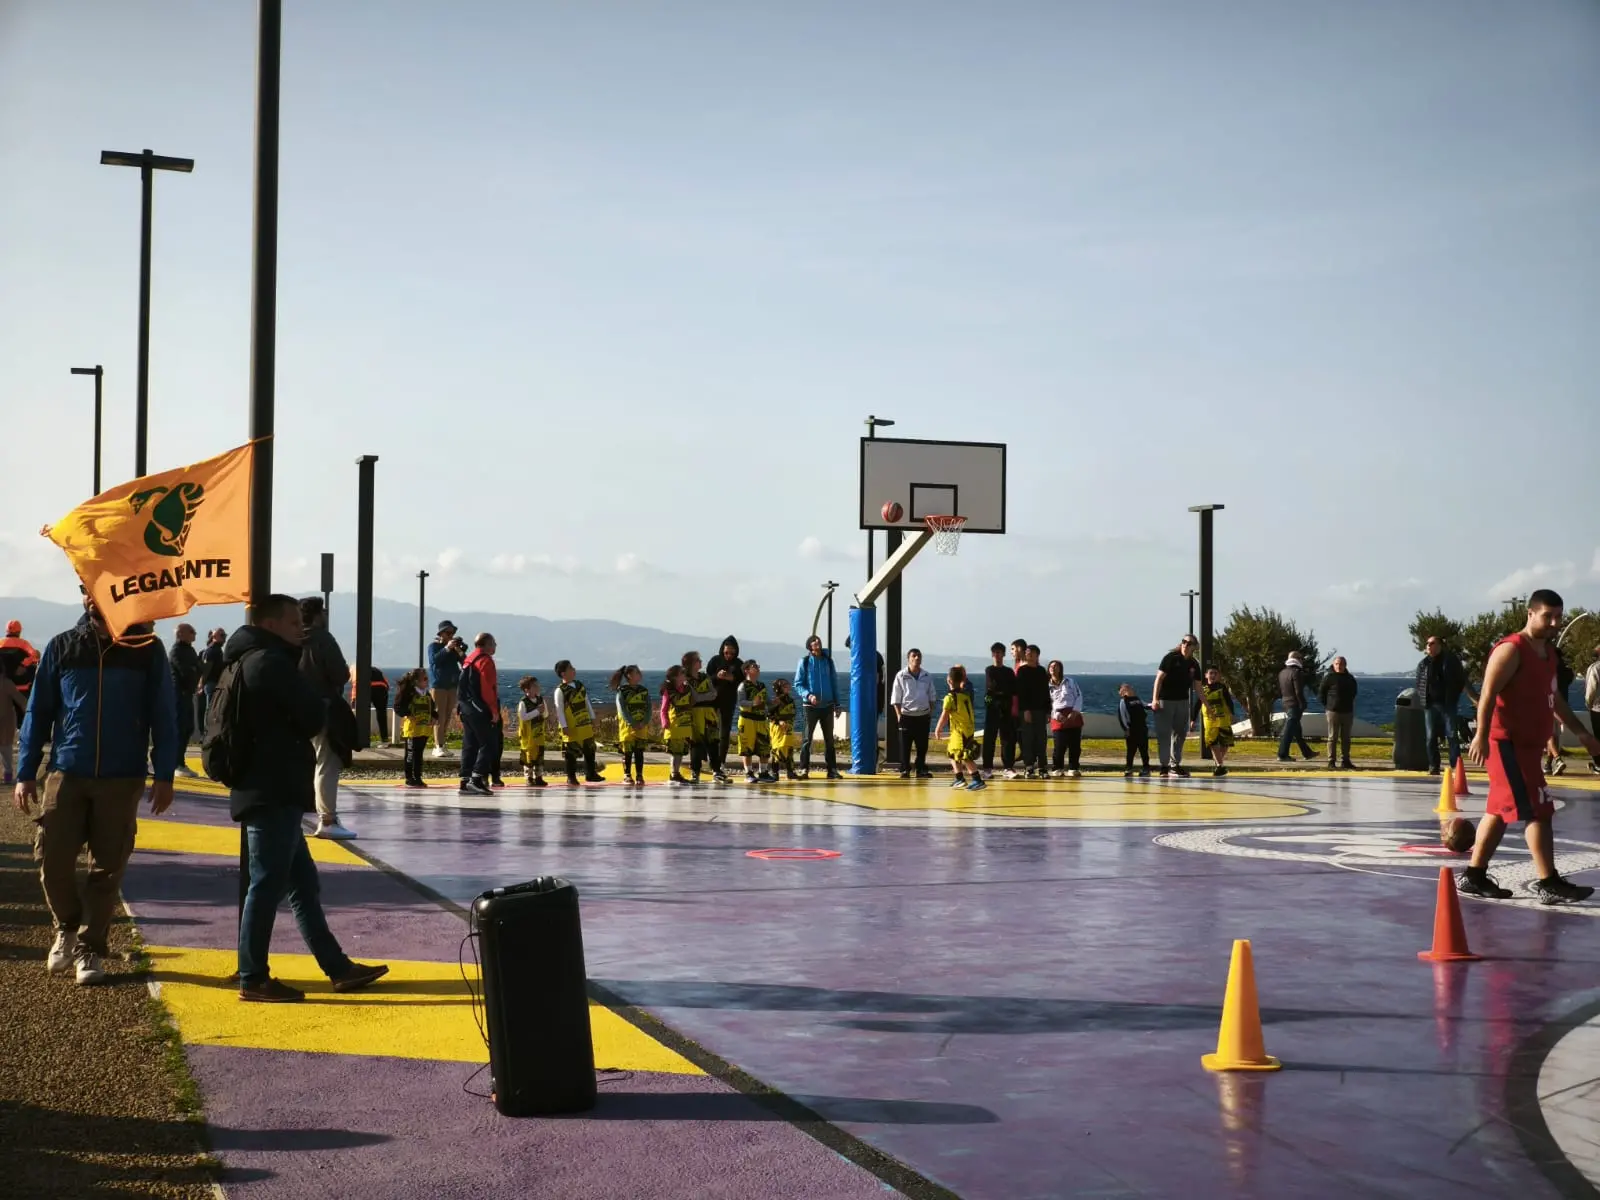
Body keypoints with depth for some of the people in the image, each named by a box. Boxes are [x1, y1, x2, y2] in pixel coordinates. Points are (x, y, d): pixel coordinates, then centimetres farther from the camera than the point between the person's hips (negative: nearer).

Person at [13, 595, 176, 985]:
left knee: (107, 869, 3)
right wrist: (26, 774, 2)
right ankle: (67, 927, 24)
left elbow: (163, 716, 1)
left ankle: (89, 949, 16)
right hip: (66, 774, 1)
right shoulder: (62, 647, 4)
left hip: (123, 779, -1)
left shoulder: (146, 649, 0)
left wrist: (164, 776, -4)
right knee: (51, 859, -2)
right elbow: (38, 711, 7)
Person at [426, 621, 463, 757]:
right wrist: (447, 648, -24)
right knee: (440, 716, -11)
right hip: (438, 684, -6)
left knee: (448, 717, 3)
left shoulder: (454, 646, 14)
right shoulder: (434, 645, 0)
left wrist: (459, 652, -12)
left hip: (452, 684, 6)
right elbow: (433, 660, -18)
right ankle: (438, 747, -14)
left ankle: (439, 746, 8)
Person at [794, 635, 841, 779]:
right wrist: (808, 695, -22)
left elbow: (834, 682, 12)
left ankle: (832, 769, 12)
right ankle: (804, 769, 1)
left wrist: (837, 703, 9)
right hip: (811, 706, -3)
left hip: (827, 705, 3)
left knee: (829, 738, 7)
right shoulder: (804, 662, -3)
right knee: (807, 738, -2)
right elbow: (798, 685, -4)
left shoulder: (828, 661, 6)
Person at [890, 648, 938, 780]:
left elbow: (932, 697, 15)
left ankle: (921, 770, 15)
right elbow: (896, 698, -1)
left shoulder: (927, 676, 8)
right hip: (907, 716, -3)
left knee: (922, 745, 6)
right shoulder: (901, 676, -2)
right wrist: (899, 715, -7)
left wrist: (930, 713, 8)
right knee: (905, 745, -1)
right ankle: (905, 770, 6)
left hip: (923, 716, 3)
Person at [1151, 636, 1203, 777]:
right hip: (1165, 701, -6)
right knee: (1164, 734, -6)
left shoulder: (1194, 665, 6)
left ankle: (1175, 765, 20)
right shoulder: (1171, 658, -10)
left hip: (1182, 702, 6)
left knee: (1180, 734, 11)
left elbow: (1197, 686, 14)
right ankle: (1164, 766, -3)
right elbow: (1159, 678, -13)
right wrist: (1155, 699, -21)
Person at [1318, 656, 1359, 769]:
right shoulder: (1329, 678, -6)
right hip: (1333, 711, -5)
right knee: (1333, 737, -3)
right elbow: (1321, 693, 0)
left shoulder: (1350, 678, 9)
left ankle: (1345, 760, 16)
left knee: (1346, 738, 9)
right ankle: (1331, 761, -2)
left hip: (1347, 712, 5)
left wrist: (1349, 704, 16)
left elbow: (1353, 692, 25)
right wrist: (1327, 705, -2)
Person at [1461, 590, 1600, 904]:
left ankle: (1473, 876, 18)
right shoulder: (1511, 650, -14)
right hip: (1508, 743, -10)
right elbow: (1488, 694, -20)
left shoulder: (1548, 652, 15)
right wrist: (1481, 736, -28)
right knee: (1538, 811, -11)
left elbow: (1554, 697, 26)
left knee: (1500, 811, 12)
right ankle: (1548, 884, -9)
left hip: (1528, 744, 10)